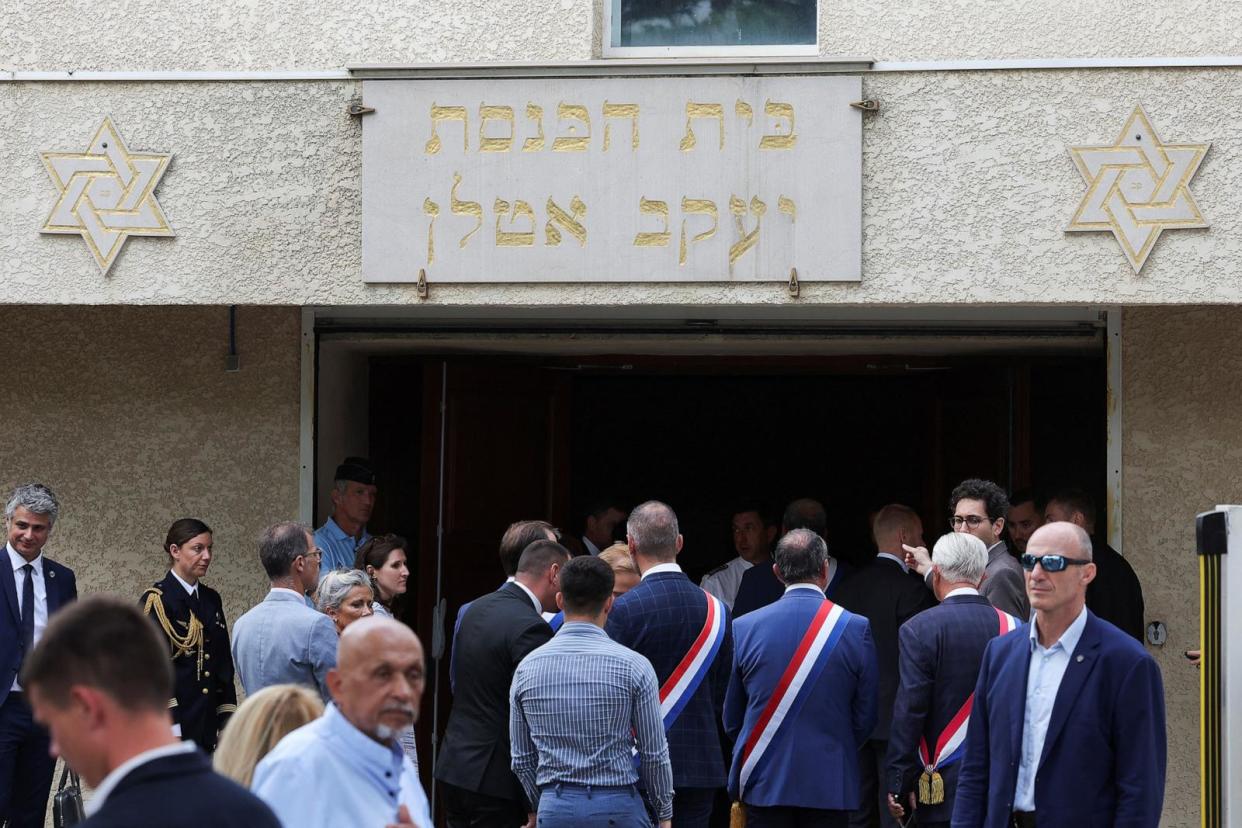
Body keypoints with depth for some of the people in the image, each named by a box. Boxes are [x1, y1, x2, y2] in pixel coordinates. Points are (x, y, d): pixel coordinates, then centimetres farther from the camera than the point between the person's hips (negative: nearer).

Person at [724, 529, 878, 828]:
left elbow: (731, 719, 7)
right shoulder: (856, 628, -4)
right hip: (830, 784, -1)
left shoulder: (743, 628, 0)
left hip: (764, 782, 1)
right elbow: (867, 716, 1)